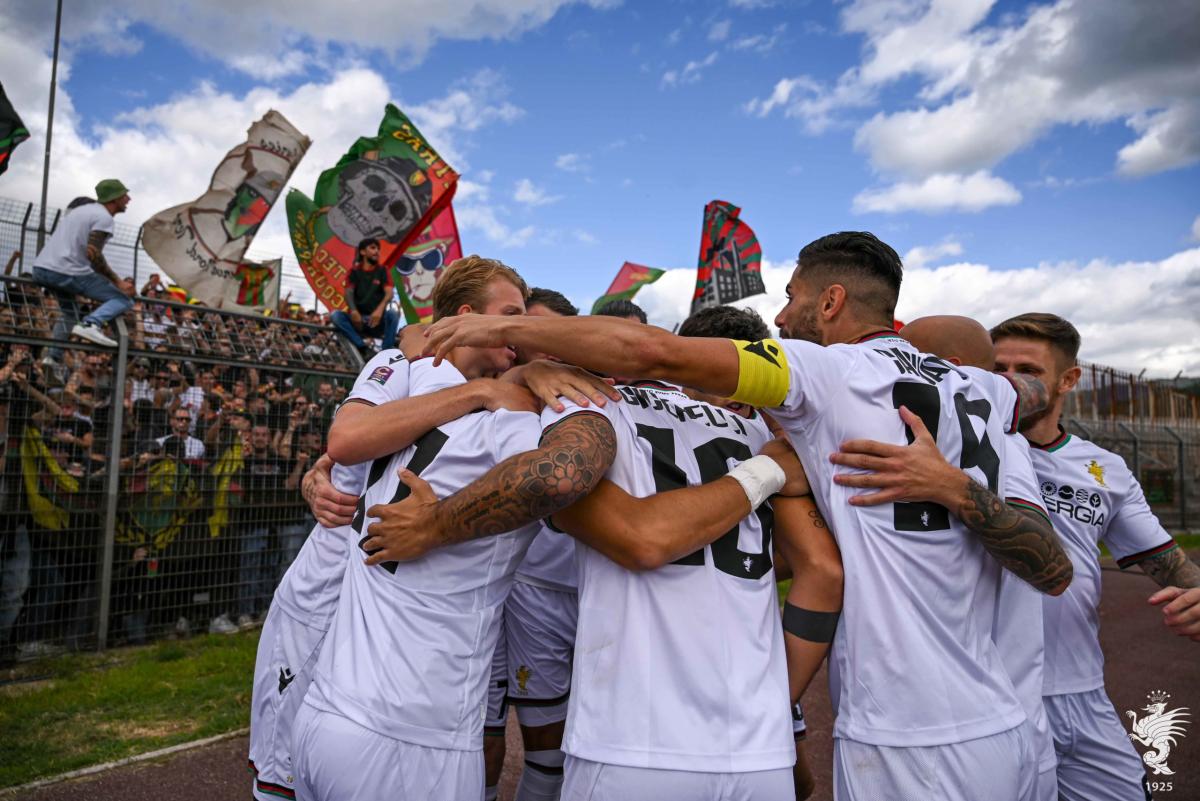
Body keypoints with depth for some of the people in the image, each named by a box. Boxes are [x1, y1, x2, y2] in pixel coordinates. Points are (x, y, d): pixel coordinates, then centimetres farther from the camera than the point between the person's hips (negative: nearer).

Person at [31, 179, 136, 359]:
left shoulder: (82, 209, 22)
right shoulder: (104, 217, -7)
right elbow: (93, 254, -19)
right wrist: (118, 282, -16)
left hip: (40, 268, 9)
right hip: (67, 273, -9)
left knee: (69, 314, 30)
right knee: (124, 300, -2)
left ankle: (53, 357, 24)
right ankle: (90, 324, -25)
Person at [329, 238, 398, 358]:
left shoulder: (382, 271, 8)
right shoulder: (354, 271, 10)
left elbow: (389, 293, -8)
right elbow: (348, 293, -5)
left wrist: (380, 309, -31)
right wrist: (353, 310, -28)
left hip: (377, 320, -1)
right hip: (358, 319, 1)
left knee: (393, 315, -31)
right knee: (335, 315, -26)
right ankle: (363, 349, -31)